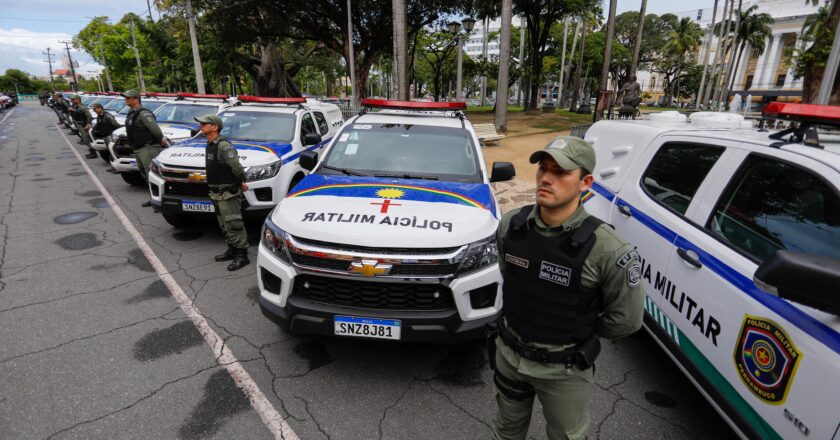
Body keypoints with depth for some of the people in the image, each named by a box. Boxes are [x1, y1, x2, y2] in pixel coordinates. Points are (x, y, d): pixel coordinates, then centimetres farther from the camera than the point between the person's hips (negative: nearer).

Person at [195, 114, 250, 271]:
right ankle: (232, 249, 29)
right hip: (217, 193, 10)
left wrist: (240, 182, -12)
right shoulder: (209, 145, 14)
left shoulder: (224, 146, -18)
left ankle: (242, 255, -1)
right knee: (225, 225, 17)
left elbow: (237, 167, -27)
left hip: (228, 193, -10)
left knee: (234, 224, -7)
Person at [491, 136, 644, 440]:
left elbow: (625, 319, -14)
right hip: (509, 354, 4)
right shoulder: (510, 225, -13)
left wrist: (578, 333, -2)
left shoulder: (606, 249, -27)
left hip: (565, 369, -3)